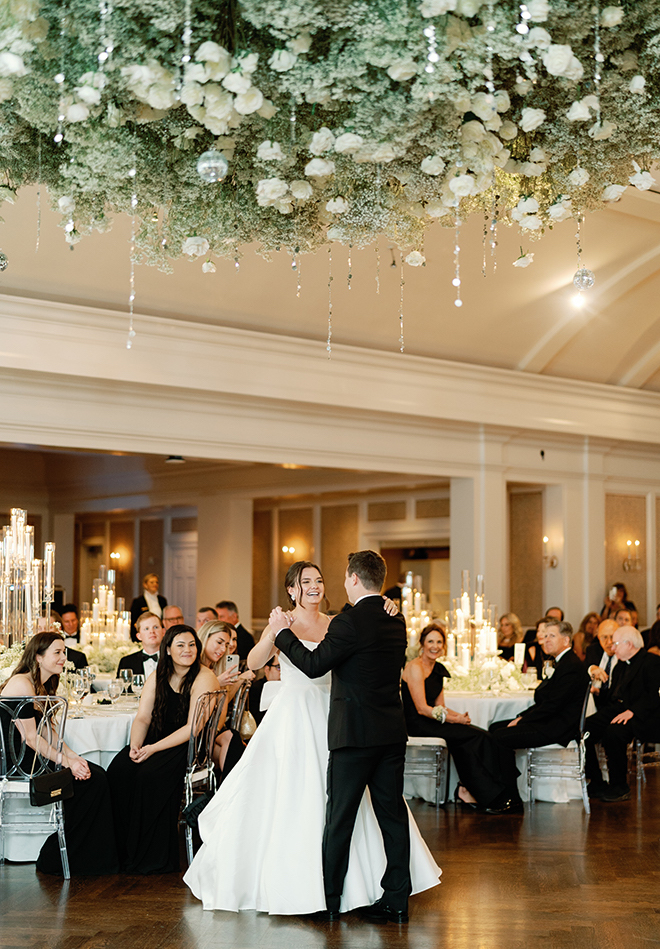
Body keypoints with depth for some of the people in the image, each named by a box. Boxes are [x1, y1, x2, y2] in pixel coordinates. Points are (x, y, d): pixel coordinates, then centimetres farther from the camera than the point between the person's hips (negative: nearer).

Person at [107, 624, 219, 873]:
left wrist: (154, 748, -23)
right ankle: (122, 851, -12)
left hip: (191, 747, -6)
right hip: (157, 740, 6)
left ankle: (154, 857, -19)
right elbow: (143, 717, 5)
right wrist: (135, 745, -16)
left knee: (150, 774, -31)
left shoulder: (204, 678, -10)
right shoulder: (158, 676, 8)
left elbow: (193, 728, -17)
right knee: (118, 770, -20)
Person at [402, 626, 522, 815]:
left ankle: (466, 791, -11)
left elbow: (440, 706, 15)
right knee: (477, 737, -20)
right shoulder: (415, 668, -11)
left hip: (432, 721, 8)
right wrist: (453, 719, -16)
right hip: (417, 725, -8)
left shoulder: (438, 669, 16)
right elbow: (422, 708, -17)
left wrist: (458, 715, -5)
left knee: (481, 736, -14)